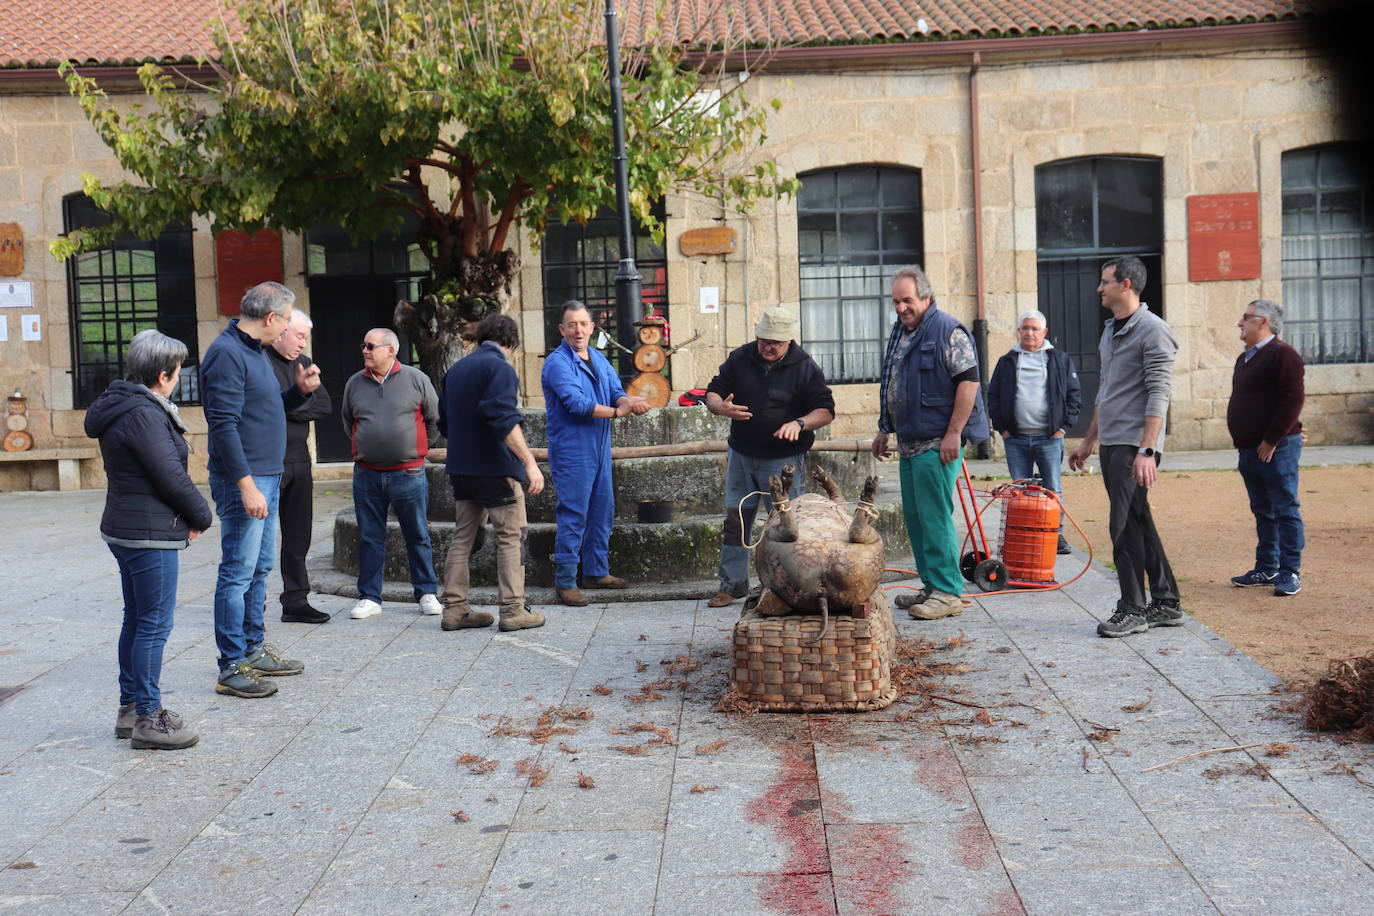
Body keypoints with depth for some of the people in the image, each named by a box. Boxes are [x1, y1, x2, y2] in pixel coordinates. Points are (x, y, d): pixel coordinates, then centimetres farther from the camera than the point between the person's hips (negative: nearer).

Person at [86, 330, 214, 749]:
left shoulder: (122, 407, 13)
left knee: (137, 619, 17)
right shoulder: (143, 414, -19)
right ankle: (148, 718, 1)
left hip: (125, 528, 10)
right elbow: (171, 476, -19)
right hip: (150, 534, -10)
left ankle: (130, 708, 26)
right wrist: (201, 516, -4)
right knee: (155, 624, -4)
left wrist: (190, 514, 5)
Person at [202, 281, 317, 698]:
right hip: (244, 480, -10)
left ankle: (254, 651, 27)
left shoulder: (255, 350, 15)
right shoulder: (226, 354, -16)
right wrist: (247, 485, -26)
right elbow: (224, 425, -22)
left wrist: (300, 389, 6)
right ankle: (231, 669, -1)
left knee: (260, 568, 17)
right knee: (238, 572, -6)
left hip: (267, 477, 10)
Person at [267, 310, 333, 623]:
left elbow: (325, 406, 5)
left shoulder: (304, 364, 16)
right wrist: (300, 402, -9)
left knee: (298, 535, 10)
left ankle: (296, 601, 18)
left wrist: (287, 409, -7)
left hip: (298, 460, 7)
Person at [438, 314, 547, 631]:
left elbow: (445, 423, 22)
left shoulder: (456, 369, 15)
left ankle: (454, 608, 13)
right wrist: (530, 462, -25)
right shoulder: (499, 367, -11)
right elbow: (503, 418, -23)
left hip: (461, 469, 8)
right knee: (511, 537, 0)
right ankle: (513, 610, -1)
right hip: (496, 468, -8)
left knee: (462, 537, 12)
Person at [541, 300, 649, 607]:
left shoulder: (599, 360, 14)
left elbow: (616, 393, 4)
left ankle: (596, 572, 25)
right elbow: (577, 404, -21)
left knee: (602, 510, 14)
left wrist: (628, 401, -19)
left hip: (600, 449, 8)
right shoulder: (558, 362, -11)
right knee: (573, 515, -8)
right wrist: (617, 411, -15)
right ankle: (565, 581, -2)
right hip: (571, 451, -8)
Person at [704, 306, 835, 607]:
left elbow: (826, 410, -6)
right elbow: (712, 393, 7)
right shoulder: (739, 359, 3)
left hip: (783, 460, -4)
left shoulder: (804, 367, -6)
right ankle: (732, 584, 16)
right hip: (741, 455, 4)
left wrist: (799, 423, -26)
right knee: (735, 521, 6)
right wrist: (722, 408, -17)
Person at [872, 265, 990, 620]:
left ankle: (948, 593, -2)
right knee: (915, 517, 12)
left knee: (934, 517, -9)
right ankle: (932, 587, 22)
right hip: (909, 442, 9)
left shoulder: (948, 331, -10)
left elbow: (969, 381, -16)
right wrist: (884, 430, 24)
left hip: (937, 443, -9)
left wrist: (953, 434, -20)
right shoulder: (899, 332, 17)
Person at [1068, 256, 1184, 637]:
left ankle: (1132, 610, 0)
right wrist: (1088, 441, 24)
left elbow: (1158, 395, -17)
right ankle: (1165, 603, 19)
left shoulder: (1152, 330, -11)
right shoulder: (1110, 331, 18)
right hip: (1111, 444, 9)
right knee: (1139, 523, 12)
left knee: (1124, 526, -9)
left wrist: (1146, 451, -23)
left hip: (1135, 444, -9)